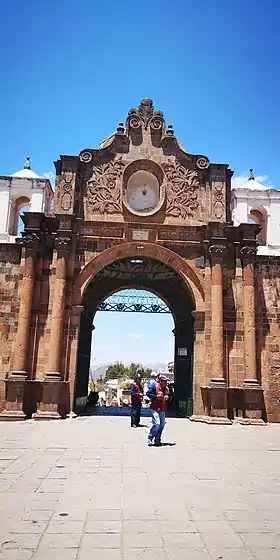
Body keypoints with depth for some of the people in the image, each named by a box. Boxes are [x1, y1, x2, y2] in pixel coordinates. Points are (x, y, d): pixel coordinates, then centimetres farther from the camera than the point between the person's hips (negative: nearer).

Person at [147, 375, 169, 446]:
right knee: (156, 424, -16)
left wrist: (167, 397, 1)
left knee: (162, 425, 9)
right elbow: (149, 394, -9)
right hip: (155, 409, -7)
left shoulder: (166, 389, 11)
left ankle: (157, 440, 22)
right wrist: (156, 396, -21)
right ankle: (150, 439, 0)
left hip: (163, 409, 8)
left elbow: (168, 396, 24)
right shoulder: (155, 387, -10)